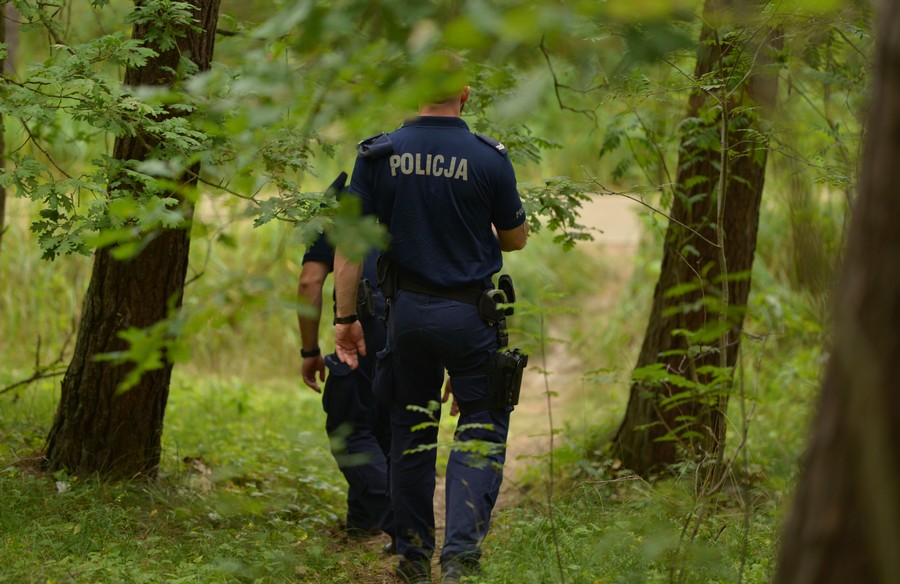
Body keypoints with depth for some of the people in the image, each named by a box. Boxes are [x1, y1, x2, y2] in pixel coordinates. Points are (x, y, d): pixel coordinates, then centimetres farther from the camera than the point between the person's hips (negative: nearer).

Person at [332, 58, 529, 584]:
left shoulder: (379, 155, -4)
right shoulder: (489, 159, -9)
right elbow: (517, 238, 3)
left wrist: (346, 316, 1)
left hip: (408, 309, 3)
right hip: (470, 313, -3)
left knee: (411, 431, 15)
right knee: (483, 426, 6)